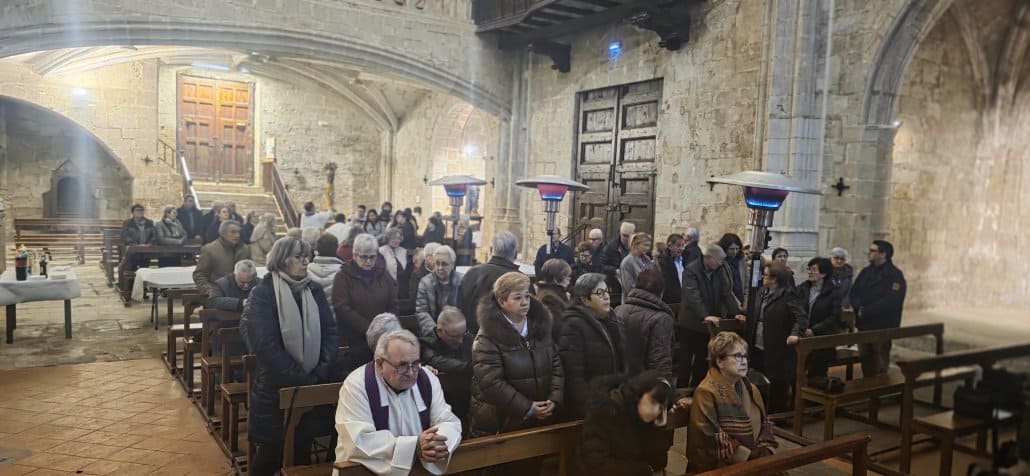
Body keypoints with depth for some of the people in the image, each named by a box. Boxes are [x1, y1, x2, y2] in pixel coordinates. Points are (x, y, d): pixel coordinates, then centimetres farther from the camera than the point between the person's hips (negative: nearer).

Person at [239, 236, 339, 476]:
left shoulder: (314, 290, 7)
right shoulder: (262, 294, -9)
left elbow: (330, 331, 2)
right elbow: (267, 346, -17)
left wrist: (323, 370, -13)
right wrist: (300, 379, -19)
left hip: (313, 384, 4)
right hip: (277, 387, -4)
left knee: (303, 447, 14)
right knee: (272, 449, 7)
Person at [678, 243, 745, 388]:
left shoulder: (719, 271, 4)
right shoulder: (691, 270, -16)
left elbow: (727, 293, 1)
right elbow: (693, 296, -27)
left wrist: (735, 313, -14)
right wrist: (705, 316, -39)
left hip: (709, 324, 6)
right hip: (690, 324, -6)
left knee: (703, 363, 12)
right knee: (685, 362, 2)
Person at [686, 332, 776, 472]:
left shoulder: (751, 389, 12)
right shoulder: (706, 392, -11)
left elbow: (764, 424, 14)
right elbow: (712, 440, -16)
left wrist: (764, 454, -3)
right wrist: (751, 458, -15)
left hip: (756, 460, 7)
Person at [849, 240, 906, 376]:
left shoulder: (895, 275, -9)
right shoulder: (865, 272, 13)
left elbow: (890, 301, -19)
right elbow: (854, 292, 9)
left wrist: (865, 312, -18)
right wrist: (858, 308, -12)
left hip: (882, 327, -6)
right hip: (864, 325, 6)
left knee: (880, 363, 2)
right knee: (866, 360, 12)